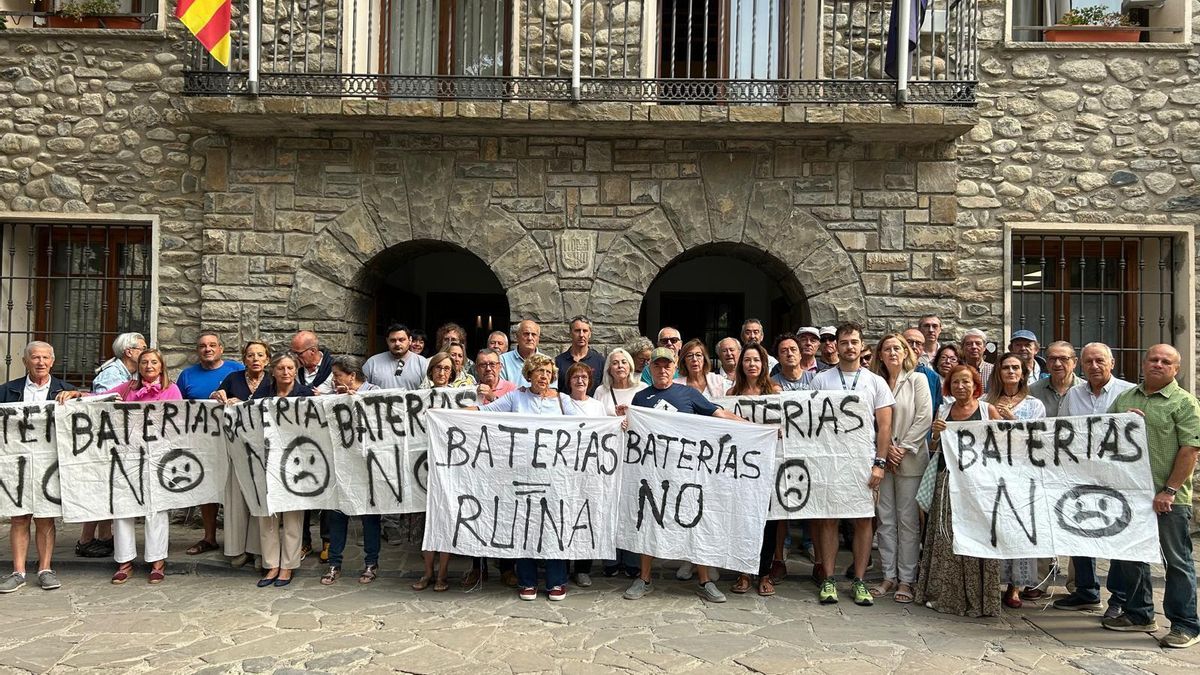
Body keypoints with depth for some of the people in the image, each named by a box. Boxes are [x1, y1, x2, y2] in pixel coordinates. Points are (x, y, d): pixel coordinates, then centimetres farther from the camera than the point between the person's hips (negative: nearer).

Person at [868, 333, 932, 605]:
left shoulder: (917, 380, 2)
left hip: (911, 459, -3)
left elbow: (924, 418, -5)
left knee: (908, 520, -1)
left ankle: (906, 579, 6)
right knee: (885, 519, 6)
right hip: (882, 458, 3)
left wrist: (903, 448, -10)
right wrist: (886, 450, -7)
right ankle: (889, 576, 14)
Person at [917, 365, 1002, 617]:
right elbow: (934, 450, 16)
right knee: (945, 537, 4)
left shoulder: (988, 411, 3)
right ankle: (944, 594, 14)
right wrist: (936, 434, -3)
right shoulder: (943, 412, 12)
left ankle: (977, 597, 8)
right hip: (948, 480, 3)